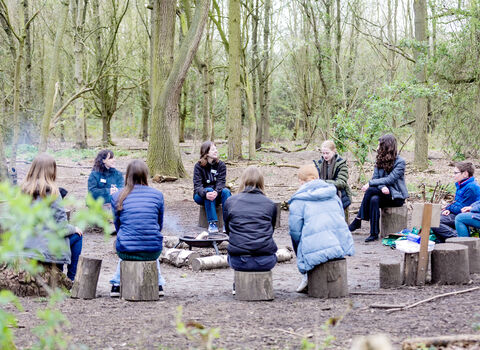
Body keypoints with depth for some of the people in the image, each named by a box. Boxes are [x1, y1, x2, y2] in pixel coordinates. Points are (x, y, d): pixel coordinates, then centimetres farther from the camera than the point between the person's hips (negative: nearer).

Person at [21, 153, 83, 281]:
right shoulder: (51, 191, -17)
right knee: (77, 236, 16)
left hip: (26, 244, 7)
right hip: (46, 245, -7)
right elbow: (61, 225, -16)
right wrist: (74, 229, 4)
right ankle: (71, 279, 20)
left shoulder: (24, 189, 1)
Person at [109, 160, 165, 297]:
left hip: (126, 252, 0)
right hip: (152, 252, 0)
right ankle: (158, 285, 35)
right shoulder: (157, 194, 1)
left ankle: (116, 286, 33)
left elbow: (117, 225, 12)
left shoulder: (117, 196, 1)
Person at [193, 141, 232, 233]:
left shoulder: (221, 165, -2)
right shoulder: (199, 166, -9)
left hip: (217, 195, 2)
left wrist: (216, 192, -37)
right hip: (201, 196, -2)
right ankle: (212, 223, -37)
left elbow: (221, 182, -14)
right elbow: (197, 185, -19)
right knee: (209, 189, -34)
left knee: (226, 191, -29)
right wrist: (206, 194, -41)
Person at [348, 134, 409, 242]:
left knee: (371, 190, -28)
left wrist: (370, 184, -19)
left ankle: (358, 221, -20)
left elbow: (390, 179, -18)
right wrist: (382, 187, -22)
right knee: (374, 199, -32)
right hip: (383, 193, 5)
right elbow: (375, 177, 1)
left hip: (396, 196, -5)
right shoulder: (380, 160, 10)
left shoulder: (400, 162, -8)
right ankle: (374, 233, -32)